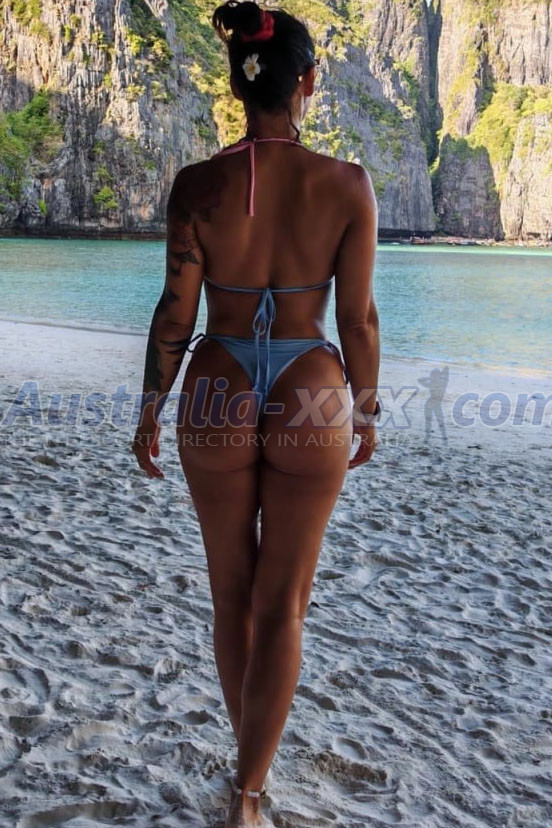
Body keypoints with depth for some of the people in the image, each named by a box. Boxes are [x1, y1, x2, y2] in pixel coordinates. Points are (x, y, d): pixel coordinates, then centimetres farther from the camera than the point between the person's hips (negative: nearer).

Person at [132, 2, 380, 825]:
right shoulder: (348, 184, -10)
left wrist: (149, 413, 7)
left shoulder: (197, 184, -9)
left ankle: (249, 752, 39)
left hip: (218, 402, 1)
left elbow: (175, 316, -7)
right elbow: (359, 318, -6)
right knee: (282, 605, 10)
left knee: (233, 592, 20)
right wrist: (367, 410, 9)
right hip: (309, 405, -1)